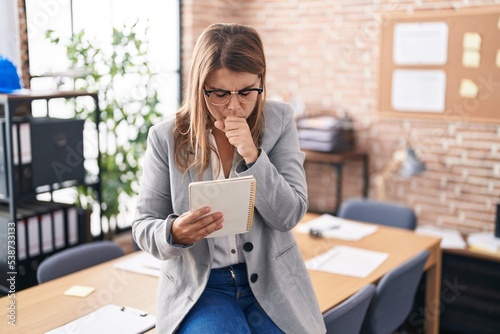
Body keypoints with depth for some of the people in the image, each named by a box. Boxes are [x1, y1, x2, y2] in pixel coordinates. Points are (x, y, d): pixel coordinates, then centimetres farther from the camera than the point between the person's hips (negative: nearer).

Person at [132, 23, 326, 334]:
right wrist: (175, 232, -25)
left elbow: (290, 215, -8)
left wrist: (253, 156, -22)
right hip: (198, 284, -1)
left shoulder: (279, 121, -4)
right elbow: (144, 226, -2)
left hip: (272, 280, 2)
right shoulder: (167, 137, -6)